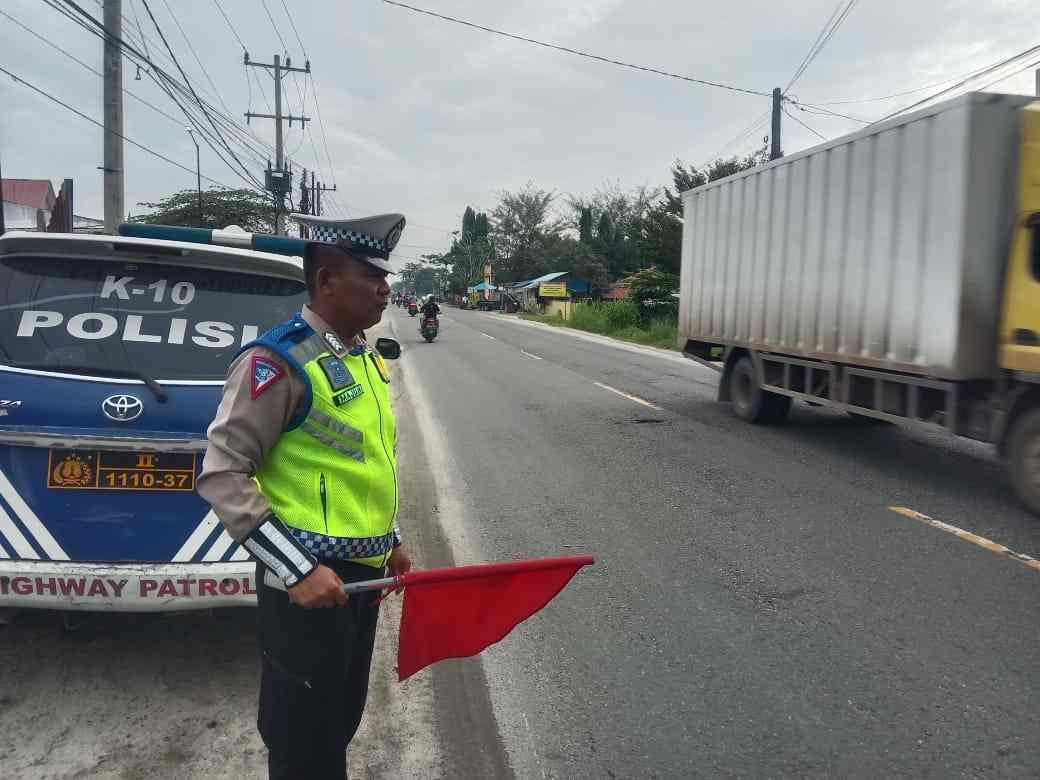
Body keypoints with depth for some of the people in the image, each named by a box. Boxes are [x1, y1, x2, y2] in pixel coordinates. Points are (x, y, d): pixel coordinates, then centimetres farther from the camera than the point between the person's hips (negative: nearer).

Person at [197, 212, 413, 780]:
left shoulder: (367, 359, 9)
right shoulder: (278, 361, -18)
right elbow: (222, 475, -21)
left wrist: (390, 541, 18)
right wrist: (297, 570, -24)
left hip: (364, 573, 8)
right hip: (311, 580, -8)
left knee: (341, 723, 23)